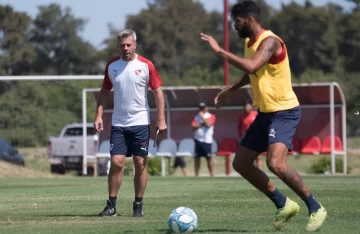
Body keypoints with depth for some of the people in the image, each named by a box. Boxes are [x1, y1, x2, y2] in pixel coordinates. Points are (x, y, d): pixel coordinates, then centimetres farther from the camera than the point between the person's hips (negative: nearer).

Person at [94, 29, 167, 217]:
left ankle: (138, 205, 9)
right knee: (116, 162, -6)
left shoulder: (146, 65, -5)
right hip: (118, 124, 2)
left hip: (140, 122, -2)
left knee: (140, 163, 0)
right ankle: (111, 205, -1)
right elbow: (105, 91, 13)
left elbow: (158, 91, -3)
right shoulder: (111, 66, 4)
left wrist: (161, 119, -8)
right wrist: (99, 115, 3)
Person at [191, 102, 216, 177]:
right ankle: (196, 175, 8)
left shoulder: (211, 116, 3)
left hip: (207, 140, -4)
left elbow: (208, 124, -16)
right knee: (197, 158, 3)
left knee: (209, 158, -6)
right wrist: (202, 124, -11)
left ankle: (212, 175, 0)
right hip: (198, 140, 4)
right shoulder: (196, 117, 13)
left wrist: (202, 116, -9)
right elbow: (194, 127, -1)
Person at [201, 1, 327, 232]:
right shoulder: (250, 43, 9)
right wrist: (231, 89, 24)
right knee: (241, 163, 10)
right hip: (265, 113, 10)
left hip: (284, 112, -10)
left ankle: (315, 208, -11)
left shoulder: (269, 41, -20)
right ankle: (284, 205, 18)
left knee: (275, 163, -27)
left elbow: (251, 66, -38)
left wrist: (219, 50, -31)